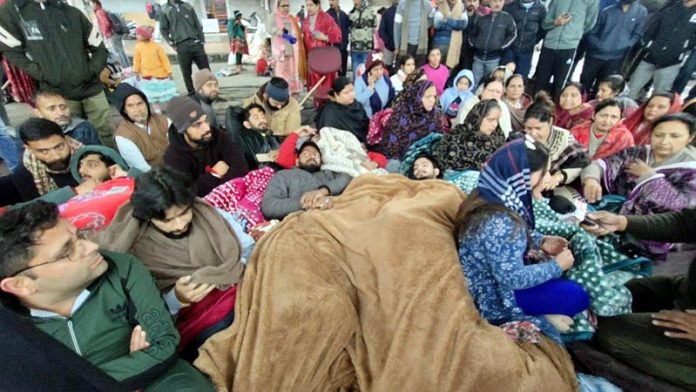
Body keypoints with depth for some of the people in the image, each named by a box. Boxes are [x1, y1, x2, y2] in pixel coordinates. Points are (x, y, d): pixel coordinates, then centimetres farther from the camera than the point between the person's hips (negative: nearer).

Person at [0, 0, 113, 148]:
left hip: (91, 88, 1)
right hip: (58, 93, -1)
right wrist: (44, 76, -8)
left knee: (105, 132, 5)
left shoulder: (72, 12, 5)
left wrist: (91, 71, -6)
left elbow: (100, 48, 8)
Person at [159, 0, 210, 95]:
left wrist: (202, 41, 4)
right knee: (186, 73, 1)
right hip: (181, 46, -1)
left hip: (196, 43, 2)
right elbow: (163, 29, 9)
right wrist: (172, 44, -2)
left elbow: (198, 25, 14)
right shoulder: (165, 10, 10)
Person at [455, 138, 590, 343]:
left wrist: (541, 241, -1)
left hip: (496, 276, 9)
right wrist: (557, 266, -13)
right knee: (577, 297, -5)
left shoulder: (495, 197, -8)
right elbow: (513, 279, -26)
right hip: (493, 297, -8)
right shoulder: (500, 223, -35)